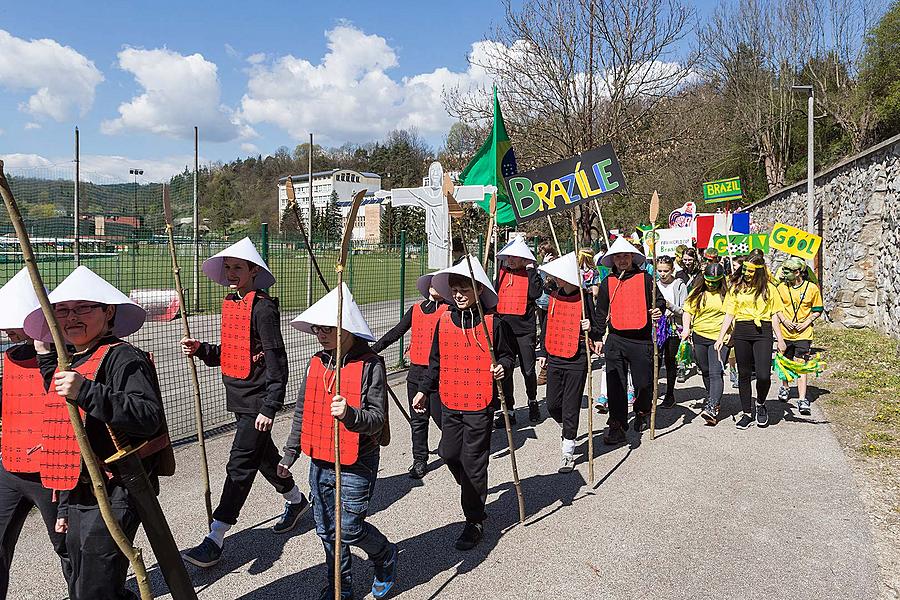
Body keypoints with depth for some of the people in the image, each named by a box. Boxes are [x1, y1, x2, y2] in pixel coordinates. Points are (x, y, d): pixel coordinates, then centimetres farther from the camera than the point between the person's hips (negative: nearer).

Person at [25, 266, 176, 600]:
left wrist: (87, 392, -35)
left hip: (114, 496, -10)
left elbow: (150, 416, -29)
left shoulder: (122, 357, -14)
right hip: (79, 496, 10)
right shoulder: (65, 363, 15)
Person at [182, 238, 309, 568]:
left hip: (257, 402, -9)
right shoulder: (230, 303, 10)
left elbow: (277, 363, -18)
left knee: (239, 467, -5)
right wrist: (200, 349, 0)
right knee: (264, 456, 21)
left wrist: (269, 407, -21)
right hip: (238, 399, 9)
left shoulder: (262, 307, -16)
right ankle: (296, 500, 42)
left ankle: (215, 539, 2)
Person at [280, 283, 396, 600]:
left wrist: (350, 414, -35)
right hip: (319, 464, 6)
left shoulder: (369, 365, -15)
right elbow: (302, 411, 12)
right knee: (327, 530, 15)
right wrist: (289, 454, 13)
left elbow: (377, 417, -16)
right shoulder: (316, 363, 3)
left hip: (356, 466, -6)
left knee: (350, 529, 0)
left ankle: (386, 556, 31)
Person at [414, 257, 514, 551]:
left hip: (480, 405, -5)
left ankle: (475, 521, 16)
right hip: (450, 403, 5)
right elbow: (436, 360, 15)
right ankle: (472, 491, 41)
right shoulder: (444, 321, 4)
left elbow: (507, 354, 3)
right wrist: (424, 390, 19)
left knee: (473, 463, 1)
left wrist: (502, 367, -19)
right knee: (449, 454, 12)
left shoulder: (493, 323, -7)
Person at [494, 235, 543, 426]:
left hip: (525, 330, -4)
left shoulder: (529, 273, -1)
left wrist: (531, 269, -15)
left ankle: (533, 402, 31)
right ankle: (508, 411, 13)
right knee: (504, 371, 3)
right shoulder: (502, 272, 11)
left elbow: (536, 293, -19)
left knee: (528, 370, 4)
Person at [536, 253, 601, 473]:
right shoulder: (554, 297, 6)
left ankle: (568, 453, 11)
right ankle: (567, 429, 40)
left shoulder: (585, 298, -9)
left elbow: (598, 332, -2)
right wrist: (543, 352, 16)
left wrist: (590, 329, -24)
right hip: (554, 359, 5)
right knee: (552, 405, 10)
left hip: (577, 361, -5)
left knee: (570, 407, 0)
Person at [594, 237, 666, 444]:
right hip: (615, 340, 1)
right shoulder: (607, 282, 9)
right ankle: (617, 425, 5)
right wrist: (598, 337, 8)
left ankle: (643, 413, 34)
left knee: (643, 382, 6)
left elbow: (659, 299, 11)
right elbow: (601, 312, 13)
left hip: (641, 339, -1)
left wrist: (658, 309, -12)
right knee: (615, 384, -1)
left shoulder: (645, 278, 3)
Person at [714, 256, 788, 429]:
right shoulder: (736, 289, 11)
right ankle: (747, 413, 18)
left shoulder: (769, 289, 8)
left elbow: (774, 317, 9)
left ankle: (760, 404, 17)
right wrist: (721, 337, 1)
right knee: (744, 374, 7)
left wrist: (780, 339, 4)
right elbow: (729, 315, 9)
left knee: (763, 375, -13)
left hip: (763, 332, -2)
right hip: (741, 332, 2)